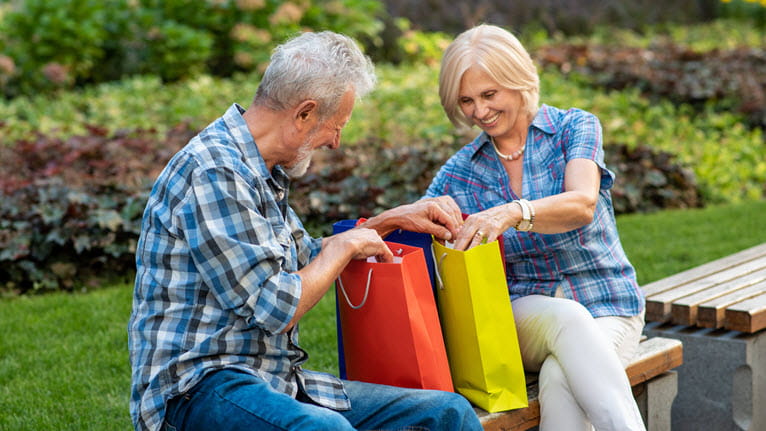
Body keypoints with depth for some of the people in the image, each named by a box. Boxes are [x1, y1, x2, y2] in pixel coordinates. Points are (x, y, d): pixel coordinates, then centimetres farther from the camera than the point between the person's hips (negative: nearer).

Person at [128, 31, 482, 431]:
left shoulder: (261, 172, 15)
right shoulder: (213, 172, -17)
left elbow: (306, 257, 33)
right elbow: (276, 310, -19)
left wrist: (392, 219, 24)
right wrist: (344, 246, -3)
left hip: (276, 381, 9)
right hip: (199, 387, -9)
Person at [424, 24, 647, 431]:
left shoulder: (574, 128, -1)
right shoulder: (459, 171, 8)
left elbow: (582, 205, -21)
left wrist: (514, 213, -41)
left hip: (606, 308, -1)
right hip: (523, 312, 2)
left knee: (560, 381, -36)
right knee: (568, 318, -36)